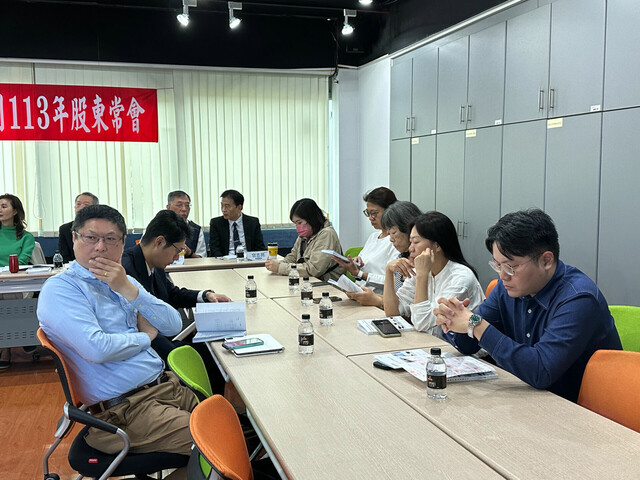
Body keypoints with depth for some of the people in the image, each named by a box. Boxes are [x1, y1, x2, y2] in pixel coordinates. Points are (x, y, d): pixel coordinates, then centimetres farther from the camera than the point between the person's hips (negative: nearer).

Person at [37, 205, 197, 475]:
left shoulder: (125, 282, 14)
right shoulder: (60, 289, -8)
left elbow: (174, 326, 6)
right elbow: (96, 349, -23)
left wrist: (128, 288, -7)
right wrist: (145, 337, -4)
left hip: (168, 384, 8)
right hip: (125, 410, -8)